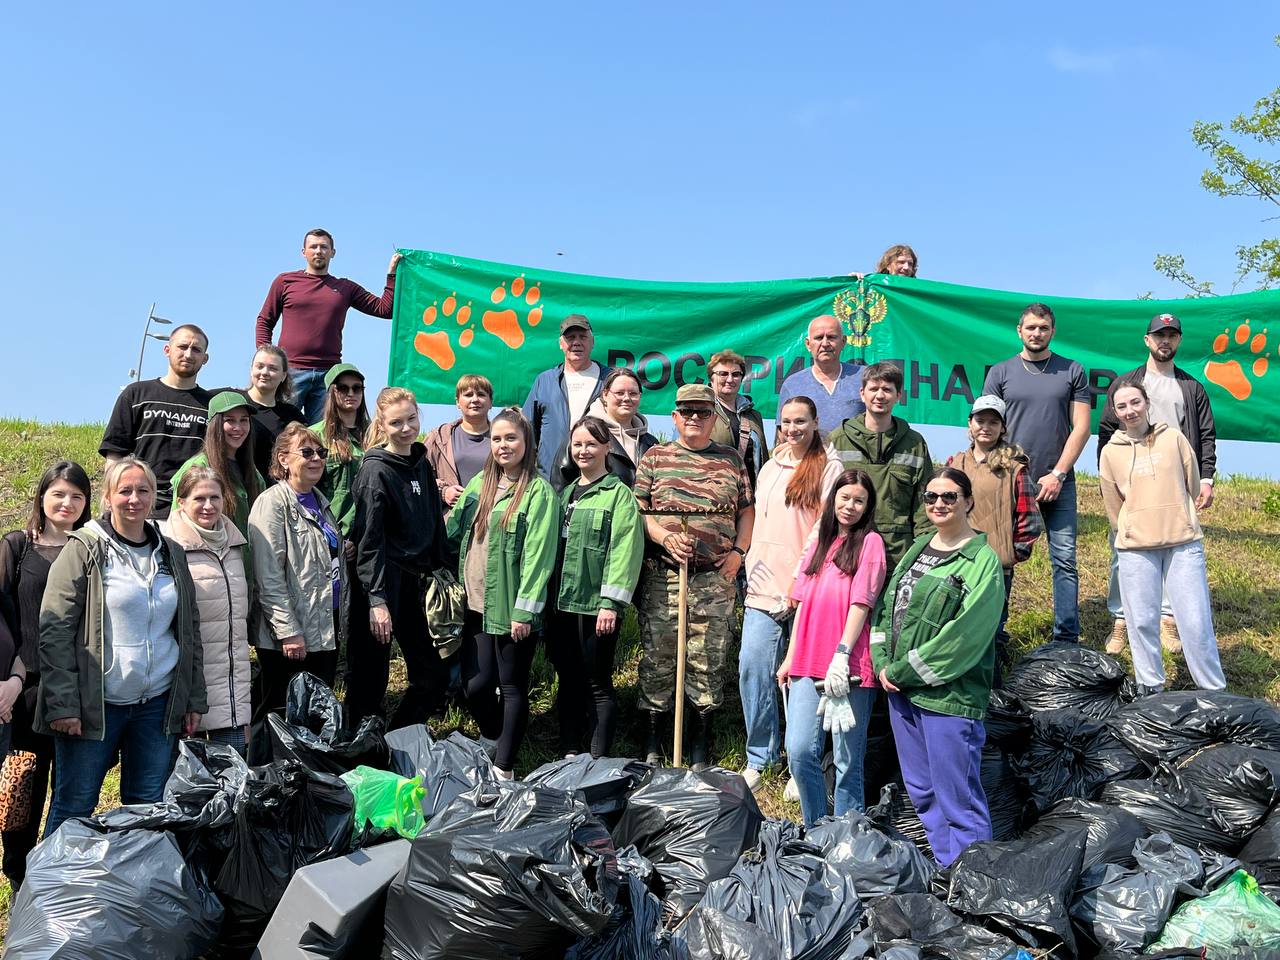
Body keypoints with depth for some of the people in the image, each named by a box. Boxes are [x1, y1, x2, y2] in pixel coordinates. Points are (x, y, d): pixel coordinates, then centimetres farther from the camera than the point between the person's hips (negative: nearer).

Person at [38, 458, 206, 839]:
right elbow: (54, 631, -8)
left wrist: (194, 699, 10)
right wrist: (62, 704, -14)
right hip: (95, 704, -4)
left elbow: (189, 630, 14)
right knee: (73, 810, 3)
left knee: (149, 808, 10)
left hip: (157, 703, 4)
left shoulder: (171, 554, 10)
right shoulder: (84, 550, -4)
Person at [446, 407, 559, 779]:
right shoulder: (480, 483, 12)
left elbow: (537, 554, -13)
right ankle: (493, 741, 34)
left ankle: (504, 769, 15)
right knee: (475, 685, 7)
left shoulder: (539, 491, -8)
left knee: (512, 687, 4)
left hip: (512, 608, -5)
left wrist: (525, 610, -16)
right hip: (477, 604, 5)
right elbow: (453, 533, 18)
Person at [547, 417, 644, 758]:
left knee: (597, 685, 1)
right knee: (568, 682, 14)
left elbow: (624, 551, -14)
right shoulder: (565, 493, 16)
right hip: (562, 603, 6)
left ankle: (599, 762, 11)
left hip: (596, 605, -6)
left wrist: (611, 602, -19)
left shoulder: (619, 494, -5)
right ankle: (568, 756, 25)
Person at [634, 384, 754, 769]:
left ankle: (701, 745, 17)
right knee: (657, 655, 3)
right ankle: (653, 739, 17)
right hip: (662, 575, -1)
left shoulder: (731, 460, 11)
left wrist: (738, 552, 3)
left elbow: (746, 510, 15)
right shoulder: (654, 458, 7)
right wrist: (665, 538, -13)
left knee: (709, 659, 3)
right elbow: (637, 510, 2)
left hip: (715, 578, 1)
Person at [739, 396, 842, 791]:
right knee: (752, 669, -1)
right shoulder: (770, 467, 17)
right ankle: (759, 758, 13)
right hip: (764, 588, 5)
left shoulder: (828, 468, -3)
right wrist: (753, 566, 12)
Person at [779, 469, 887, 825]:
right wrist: (790, 658, 13)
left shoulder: (870, 542, 0)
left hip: (850, 668, -5)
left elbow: (861, 602, -9)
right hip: (808, 665, 5)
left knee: (848, 762, 3)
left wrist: (842, 655, -17)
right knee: (799, 752, -3)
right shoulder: (819, 544, 17)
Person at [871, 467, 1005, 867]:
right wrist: (882, 664, -1)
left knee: (958, 802, -1)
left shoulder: (982, 562, -11)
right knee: (921, 791, 18)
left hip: (948, 696, -8)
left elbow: (961, 639, -18)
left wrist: (902, 672, -13)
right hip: (900, 689, 8)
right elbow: (885, 607, 13)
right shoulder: (918, 548, 13)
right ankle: (945, 869, 33)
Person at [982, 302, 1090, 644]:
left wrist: (1057, 474, -6)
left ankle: (1067, 639, 5)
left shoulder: (1072, 372, 8)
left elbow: (1081, 427, 3)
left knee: (1065, 560, -1)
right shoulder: (1000, 373, 8)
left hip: (1058, 483, 0)